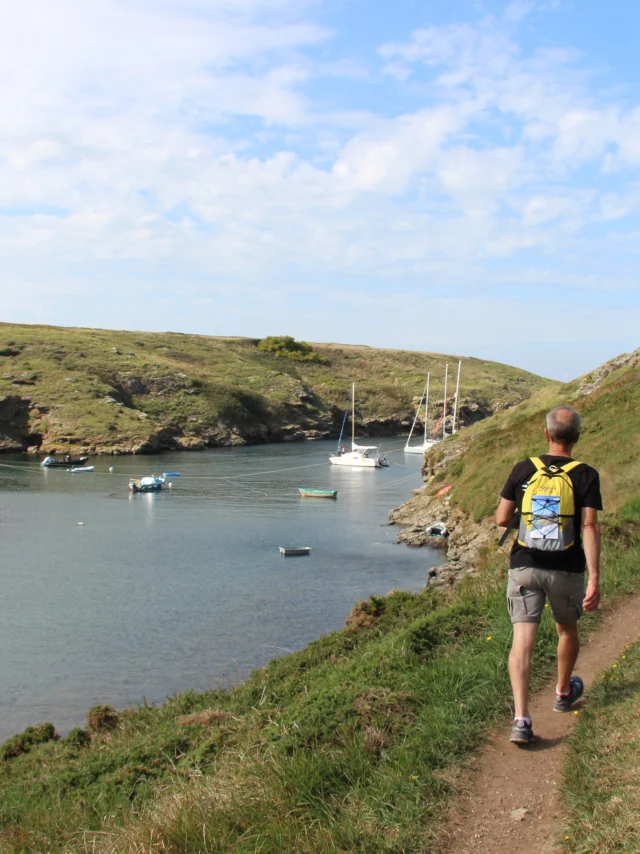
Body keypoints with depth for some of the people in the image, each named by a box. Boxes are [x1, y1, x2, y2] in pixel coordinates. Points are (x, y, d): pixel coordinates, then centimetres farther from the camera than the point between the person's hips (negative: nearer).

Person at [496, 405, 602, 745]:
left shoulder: (523, 470, -2)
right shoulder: (585, 476, -7)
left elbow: (502, 519, 1)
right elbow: (589, 528, -15)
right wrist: (595, 579, -16)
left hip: (524, 567, 0)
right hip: (566, 571, 0)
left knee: (522, 640, -2)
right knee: (567, 630, 24)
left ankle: (521, 719, -14)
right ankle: (563, 692, 46)